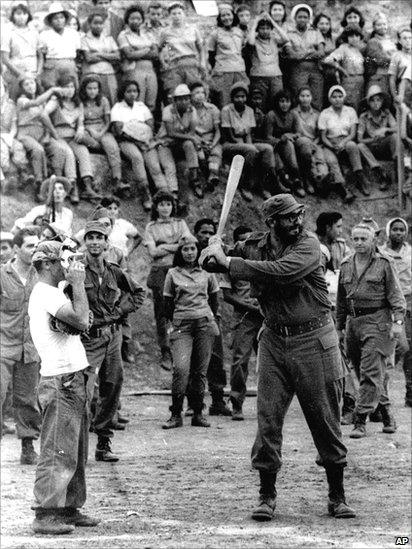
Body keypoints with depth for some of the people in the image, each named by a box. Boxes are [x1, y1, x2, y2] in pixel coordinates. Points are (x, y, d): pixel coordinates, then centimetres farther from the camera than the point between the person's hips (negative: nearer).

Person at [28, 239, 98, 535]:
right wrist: (78, 284, -15)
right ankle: (45, 515, -11)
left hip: (73, 381, 11)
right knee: (58, 453, -11)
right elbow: (80, 321, -25)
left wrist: (75, 286, 10)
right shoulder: (46, 294, -14)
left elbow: (79, 324, 17)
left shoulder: (53, 292, 19)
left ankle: (70, 510, 22)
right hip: (61, 382, -11)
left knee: (76, 453, 15)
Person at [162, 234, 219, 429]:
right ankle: (176, 415, -9)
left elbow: (214, 299, 20)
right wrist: (176, 322, 10)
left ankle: (198, 413, 9)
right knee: (181, 369, -16)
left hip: (205, 325, 1)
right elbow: (168, 303, 12)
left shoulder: (206, 273, 10)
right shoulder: (173, 274, 6)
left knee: (200, 370, 1)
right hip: (182, 326, -1)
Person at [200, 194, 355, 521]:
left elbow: (281, 271, -29)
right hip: (274, 341, 3)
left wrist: (228, 262, -26)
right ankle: (267, 496, 9)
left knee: (326, 421, 3)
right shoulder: (256, 246, 2)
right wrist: (216, 247, -7)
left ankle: (337, 496, 14)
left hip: (313, 340, -3)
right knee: (268, 419, -1)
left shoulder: (308, 245, -11)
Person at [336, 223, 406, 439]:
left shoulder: (384, 263, -1)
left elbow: (395, 295, -3)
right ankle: (386, 414, 22)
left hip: (377, 321, -6)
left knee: (370, 372, -11)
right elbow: (341, 300, 20)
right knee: (361, 371, 9)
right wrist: (339, 327, 19)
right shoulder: (346, 265, 14)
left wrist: (397, 320, -14)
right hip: (353, 322, 6)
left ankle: (360, 421, -13)